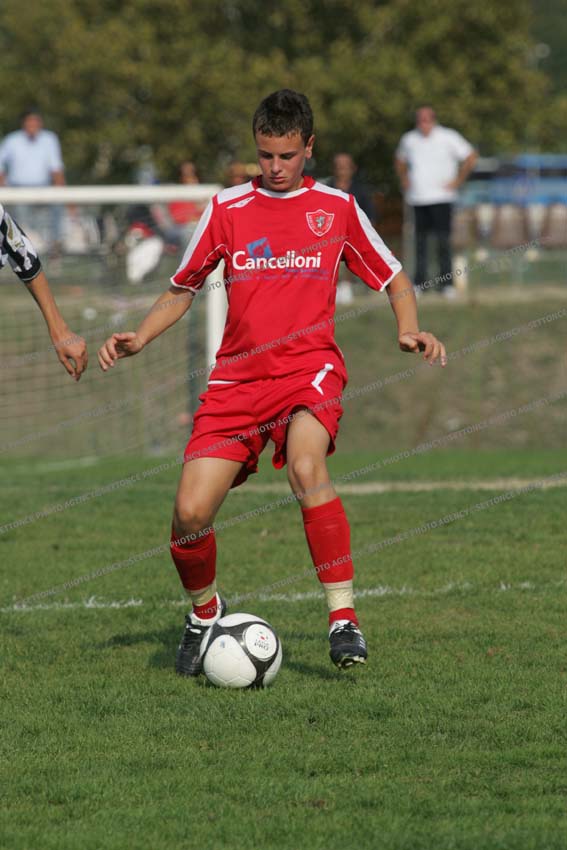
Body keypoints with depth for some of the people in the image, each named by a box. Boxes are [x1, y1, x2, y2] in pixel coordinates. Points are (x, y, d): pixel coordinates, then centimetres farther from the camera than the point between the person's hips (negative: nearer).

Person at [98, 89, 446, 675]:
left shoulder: (337, 209, 7)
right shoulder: (227, 209, 8)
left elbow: (393, 280, 16)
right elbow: (182, 289, 18)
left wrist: (409, 331, -4)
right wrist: (139, 337, 2)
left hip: (309, 369, -2)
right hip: (236, 379, 2)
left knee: (307, 468, -34)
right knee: (189, 515, -11)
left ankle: (343, 618, -29)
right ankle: (204, 614, 21)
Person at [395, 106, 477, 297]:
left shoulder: (448, 137, 1)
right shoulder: (409, 140, 13)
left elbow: (470, 156, 5)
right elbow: (400, 161, 32)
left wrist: (457, 181, 0)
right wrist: (405, 182, 17)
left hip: (441, 197, -4)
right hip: (417, 199, 4)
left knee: (443, 241, -9)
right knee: (420, 240, 2)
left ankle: (446, 283, -7)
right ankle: (419, 283, 6)